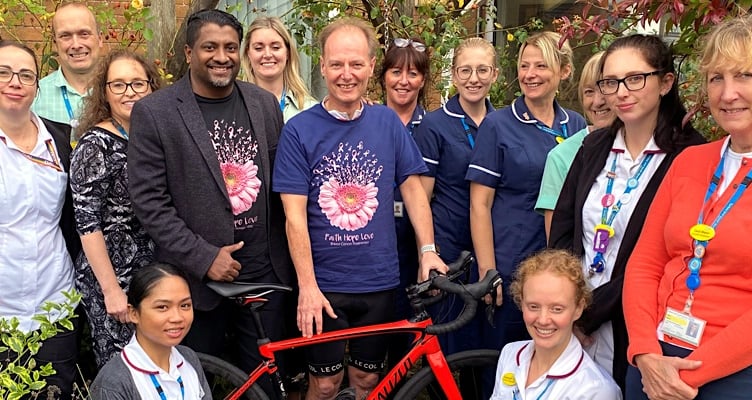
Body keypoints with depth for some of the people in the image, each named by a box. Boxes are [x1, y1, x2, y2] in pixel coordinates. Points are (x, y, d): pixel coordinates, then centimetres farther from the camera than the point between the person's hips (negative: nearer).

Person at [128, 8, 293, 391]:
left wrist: (286, 257, 6)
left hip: (265, 273, 3)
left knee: (263, 379, 15)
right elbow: (148, 200, -10)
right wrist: (203, 257, -15)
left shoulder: (265, 103, 5)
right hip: (197, 277, -3)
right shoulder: (153, 111, -7)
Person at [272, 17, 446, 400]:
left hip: (379, 281, 2)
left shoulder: (388, 122, 2)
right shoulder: (299, 129, -7)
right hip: (324, 284, -2)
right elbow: (295, 215, -10)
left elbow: (412, 187, 6)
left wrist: (428, 250, -5)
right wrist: (307, 286, -15)